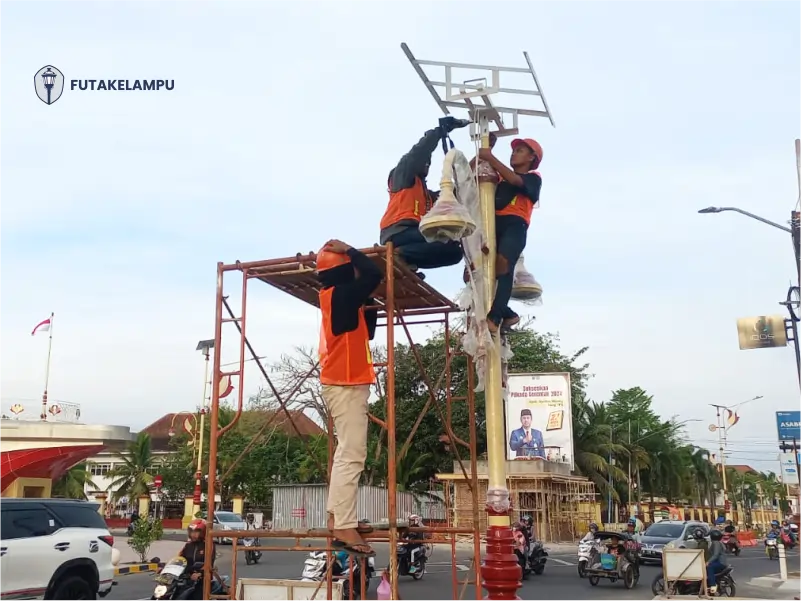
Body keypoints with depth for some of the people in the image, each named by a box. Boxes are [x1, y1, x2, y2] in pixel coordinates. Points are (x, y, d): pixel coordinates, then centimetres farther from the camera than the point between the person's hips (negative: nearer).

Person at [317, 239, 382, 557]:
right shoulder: (341, 294, -13)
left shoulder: (337, 297, 15)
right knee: (352, 454, -12)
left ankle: (336, 517, 17)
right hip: (347, 384, -11)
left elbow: (365, 332, 21)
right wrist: (349, 250, -10)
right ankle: (345, 527, -13)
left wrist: (369, 304, 10)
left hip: (345, 381, 11)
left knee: (346, 453, 14)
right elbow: (373, 275, -24)